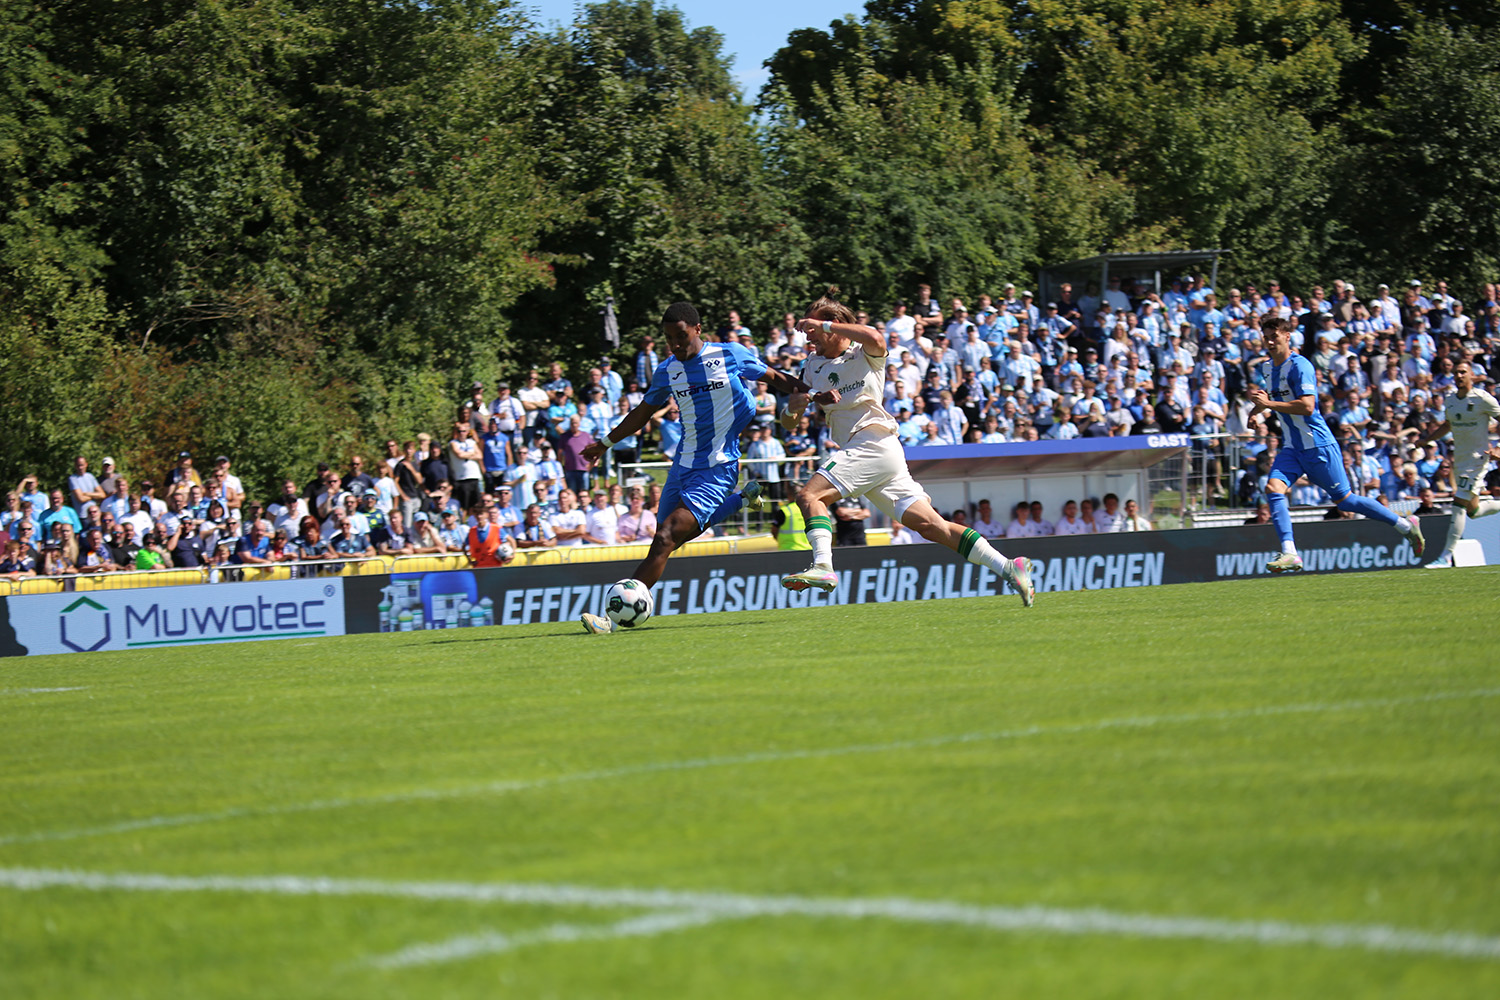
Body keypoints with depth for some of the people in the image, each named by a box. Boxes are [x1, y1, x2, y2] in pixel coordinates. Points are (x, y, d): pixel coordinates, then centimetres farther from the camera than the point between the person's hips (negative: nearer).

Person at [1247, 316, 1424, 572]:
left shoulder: (1299, 366, -16)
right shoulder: (1272, 368, 12)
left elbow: (1307, 406, -27)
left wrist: (1269, 403, -27)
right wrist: (1262, 404, 12)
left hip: (1318, 444, -8)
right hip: (1292, 447, 8)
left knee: (1344, 499, 0)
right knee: (1274, 487, -16)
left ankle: (1406, 526, 16)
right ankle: (1289, 554, -21)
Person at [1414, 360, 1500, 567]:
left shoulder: (1482, 399, -13)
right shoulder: (1451, 400, 8)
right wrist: (1425, 440, 12)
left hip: (1477, 457, -8)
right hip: (1459, 460, 8)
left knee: (1459, 505, -14)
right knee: (1473, 511, 12)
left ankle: (1446, 557, -13)